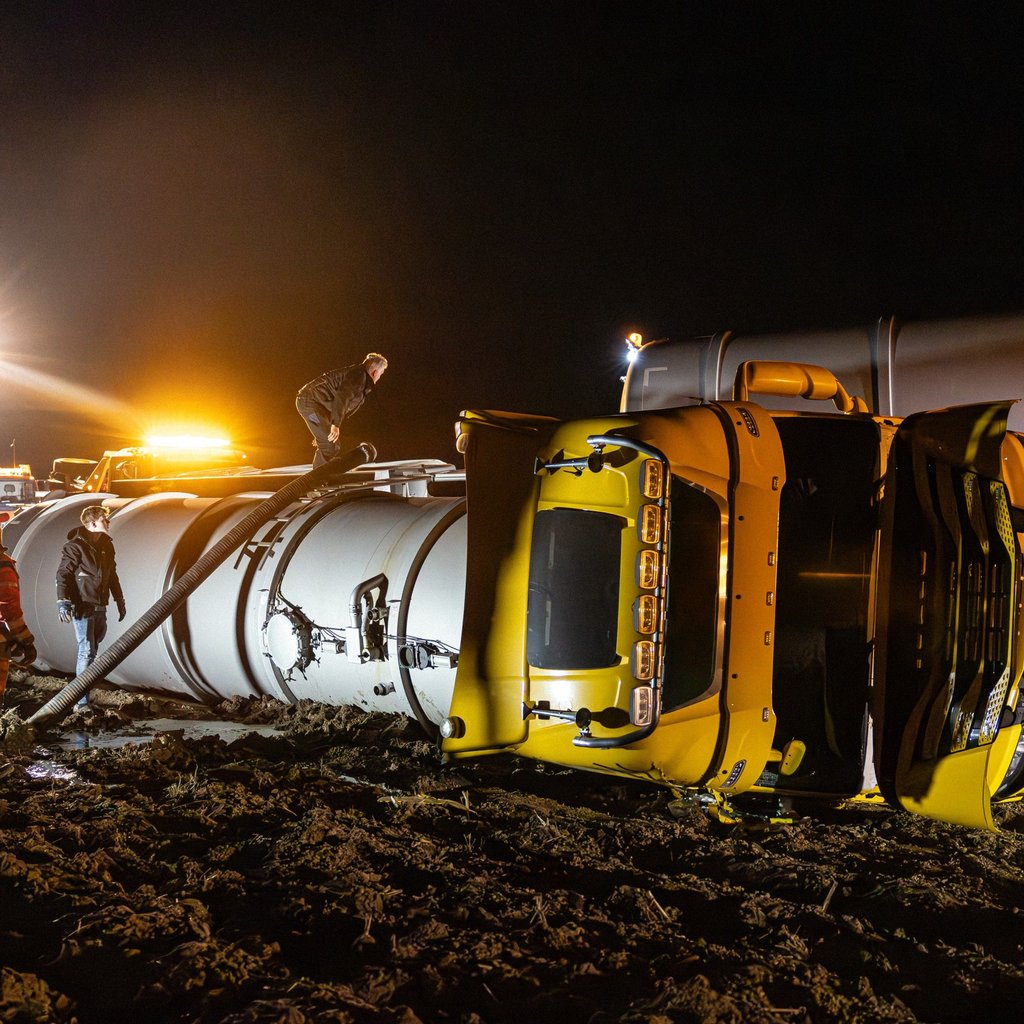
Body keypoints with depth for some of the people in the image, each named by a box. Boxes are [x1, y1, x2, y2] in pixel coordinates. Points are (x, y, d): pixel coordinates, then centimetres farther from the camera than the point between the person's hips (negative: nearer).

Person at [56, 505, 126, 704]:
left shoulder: (106, 545, 12)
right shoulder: (75, 546, -11)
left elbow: (112, 574, 21)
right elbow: (63, 574, -13)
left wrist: (120, 601, 23)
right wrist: (63, 602, -24)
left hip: (100, 606, 8)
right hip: (82, 606, -8)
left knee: (95, 645, 15)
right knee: (87, 650, -9)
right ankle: (82, 697, -5)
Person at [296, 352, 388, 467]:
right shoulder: (359, 375, -12)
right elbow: (342, 397, -27)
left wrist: (322, 433, 26)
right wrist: (336, 424, -33)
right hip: (310, 400, -11)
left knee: (333, 447, 13)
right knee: (328, 446, -15)